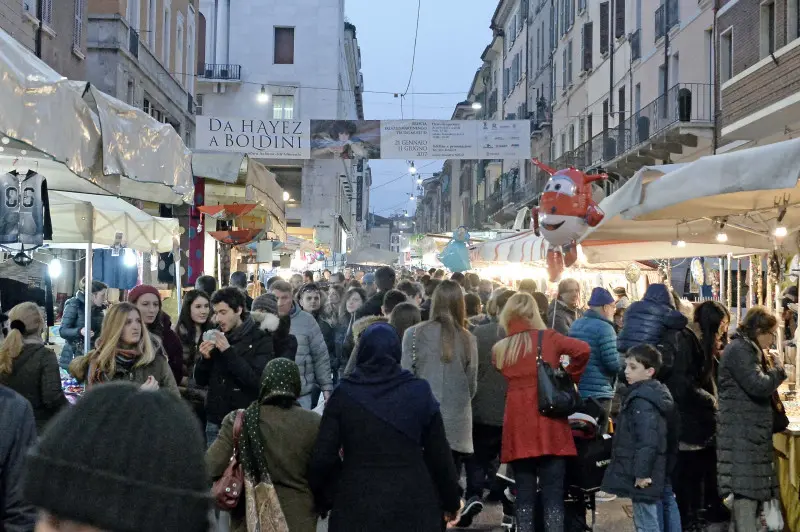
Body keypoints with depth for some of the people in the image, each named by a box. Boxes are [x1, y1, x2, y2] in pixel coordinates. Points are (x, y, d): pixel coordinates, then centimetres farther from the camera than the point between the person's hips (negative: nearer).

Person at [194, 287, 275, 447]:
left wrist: (228, 352, -21)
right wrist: (205, 358, -10)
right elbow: (200, 380, 10)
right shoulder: (217, 336, 7)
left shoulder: (261, 339, -7)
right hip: (215, 422, 4)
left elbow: (258, 381, -19)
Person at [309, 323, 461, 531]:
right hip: (413, 503, 0)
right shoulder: (419, 391, -3)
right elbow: (439, 453, -1)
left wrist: (325, 498, 11)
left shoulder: (344, 393, -3)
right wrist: (450, 500, 11)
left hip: (357, 503, 0)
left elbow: (323, 457, -5)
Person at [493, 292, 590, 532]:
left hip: (518, 427, 2)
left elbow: (505, 382, 10)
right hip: (550, 425, -2)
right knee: (553, 495, 3)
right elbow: (582, 349, -10)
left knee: (524, 495, 8)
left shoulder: (499, 349, 7)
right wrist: (570, 377, 4)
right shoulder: (548, 338, 0)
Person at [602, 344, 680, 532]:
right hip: (662, 474, 10)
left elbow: (647, 440, -28)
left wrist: (641, 472, -25)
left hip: (644, 478, -10)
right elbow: (670, 439, 19)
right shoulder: (659, 393, 13)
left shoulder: (642, 400, -20)